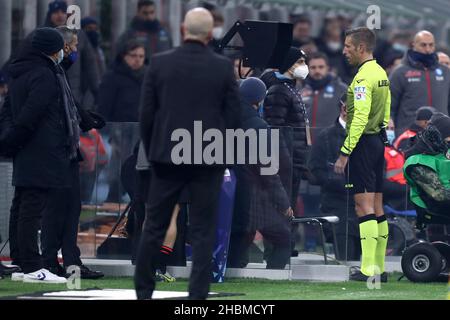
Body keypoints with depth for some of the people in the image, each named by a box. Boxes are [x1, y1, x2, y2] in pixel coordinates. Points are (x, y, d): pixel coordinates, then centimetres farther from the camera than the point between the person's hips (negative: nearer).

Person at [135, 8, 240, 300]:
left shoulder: (160, 64, -2)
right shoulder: (224, 67, -4)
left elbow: (147, 113, 0)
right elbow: (234, 116, -2)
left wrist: (151, 151, 13)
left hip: (167, 156, 1)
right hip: (209, 160, -1)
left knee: (155, 226, 10)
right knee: (203, 230, 3)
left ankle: (144, 290, 16)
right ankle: (198, 295, -1)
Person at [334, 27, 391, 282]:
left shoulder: (363, 77, -15)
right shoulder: (381, 73, 14)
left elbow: (360, 118, -22)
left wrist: (345, 153, -21)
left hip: (363, 143, -9)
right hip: (378, 141, 9)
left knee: (364, 206, -10)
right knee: (377, 208, 10)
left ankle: (369, 269, -13)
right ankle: (380, 267, 11)